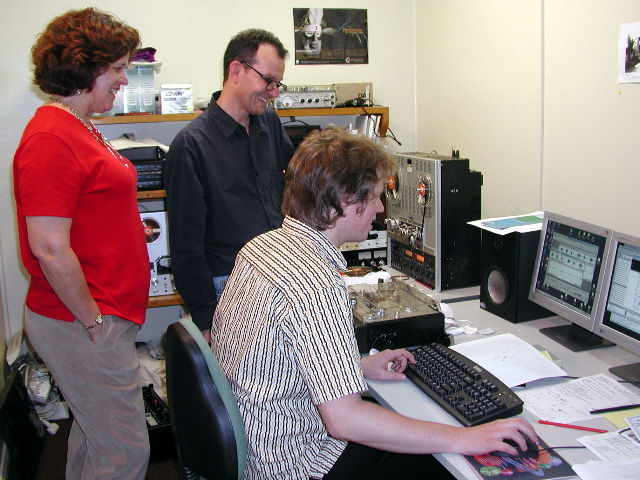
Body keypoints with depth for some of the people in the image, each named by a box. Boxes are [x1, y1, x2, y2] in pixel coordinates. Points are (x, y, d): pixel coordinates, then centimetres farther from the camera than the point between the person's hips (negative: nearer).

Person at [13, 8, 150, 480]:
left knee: (94, 433, 22)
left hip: (97, 317, 10)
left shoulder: (79, 129, 13)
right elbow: (49, 248, -24)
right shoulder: (52, 140, -20)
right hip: (83, 324, -10)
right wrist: (93, 321, -17)